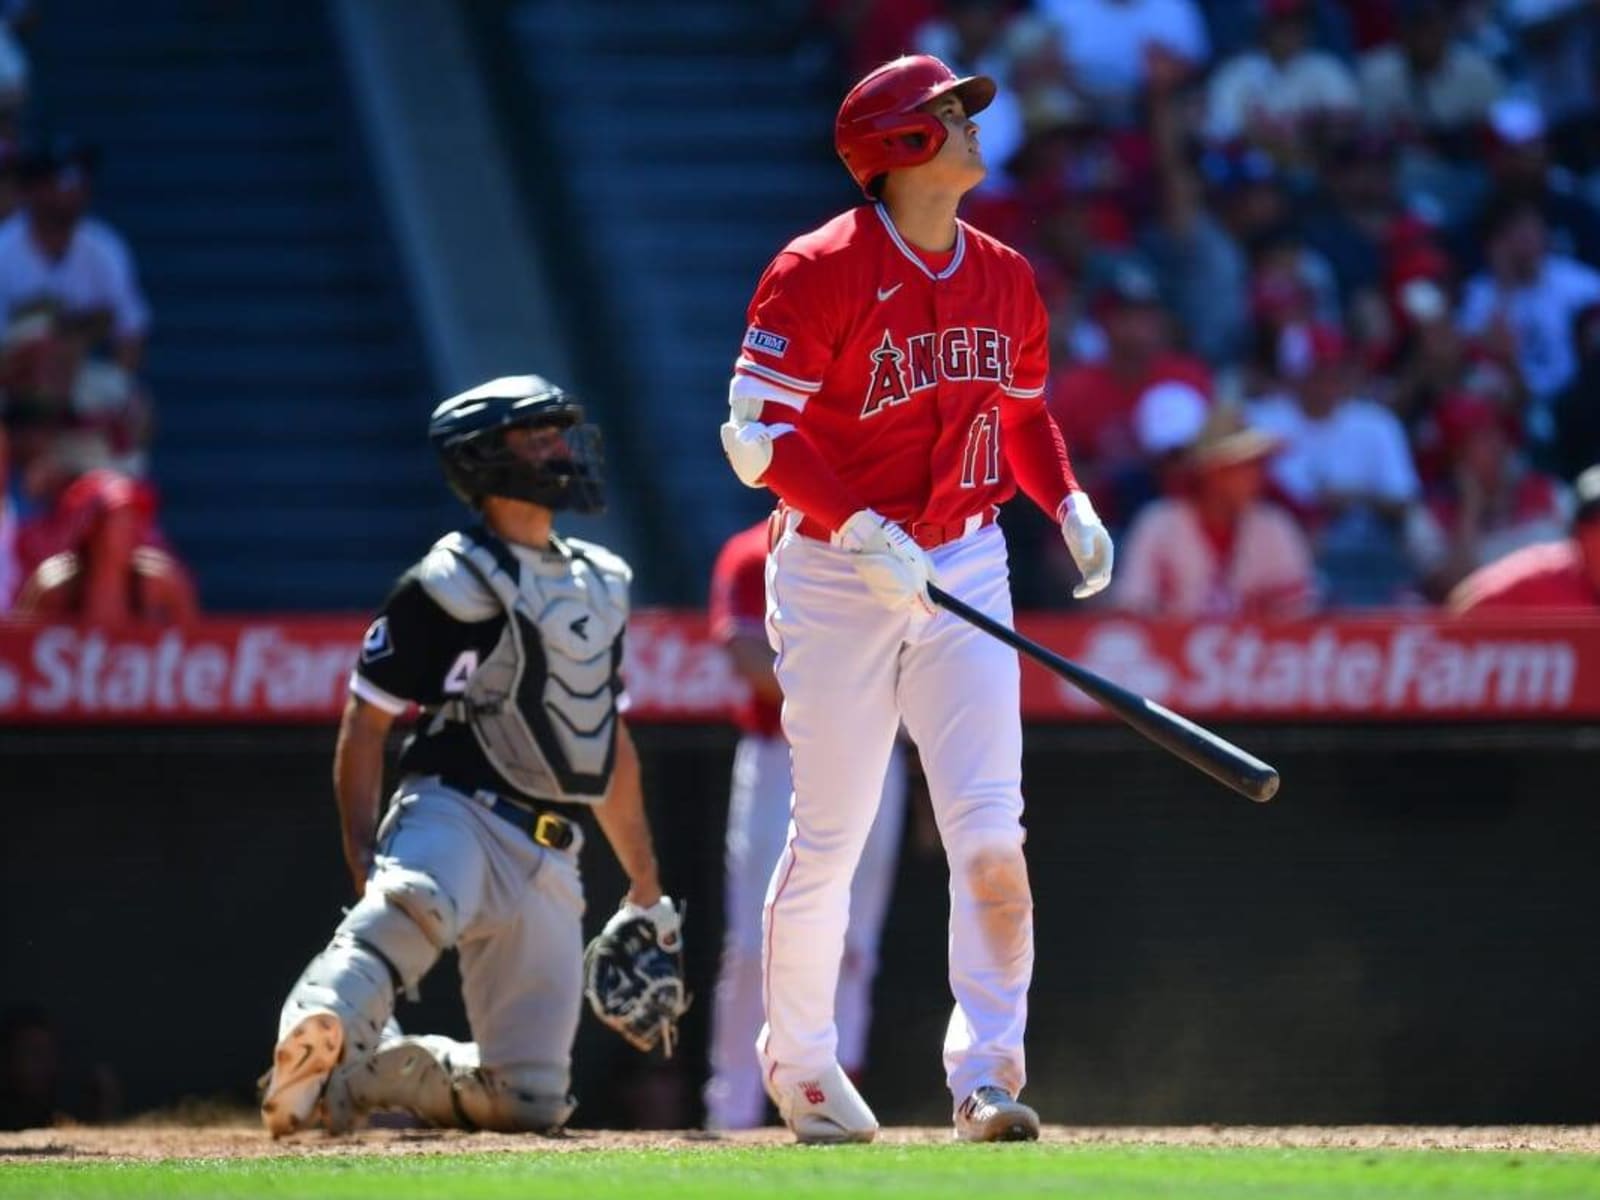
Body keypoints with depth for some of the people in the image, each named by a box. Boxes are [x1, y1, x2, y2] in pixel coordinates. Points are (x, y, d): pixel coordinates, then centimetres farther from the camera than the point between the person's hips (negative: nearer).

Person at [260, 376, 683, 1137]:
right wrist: (361, 855, -17)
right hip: (456, 810, -6)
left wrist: (646, 888, 29)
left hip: (549, 858, 6)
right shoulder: (450, 584, -2)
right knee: (416, 900, -44)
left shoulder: (598, 584, 20)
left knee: (531, 1097, -3)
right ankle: (318, 1033, -63)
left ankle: (367, 1075, 14)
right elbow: (365, 721, -4)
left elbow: (611, 742, 28)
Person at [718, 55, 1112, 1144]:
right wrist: (860, 529, -25)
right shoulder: (821, 274, -12)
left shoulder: (1004, 278, 7)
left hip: (964, 565, 4)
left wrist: (1069, 505, 3)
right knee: (830, 840, 4)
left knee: (989, 826, -11)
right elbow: (758, 432, -15)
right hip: (835, 572, -4)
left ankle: (988, 1073, -13)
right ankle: (799, 1061, 25)